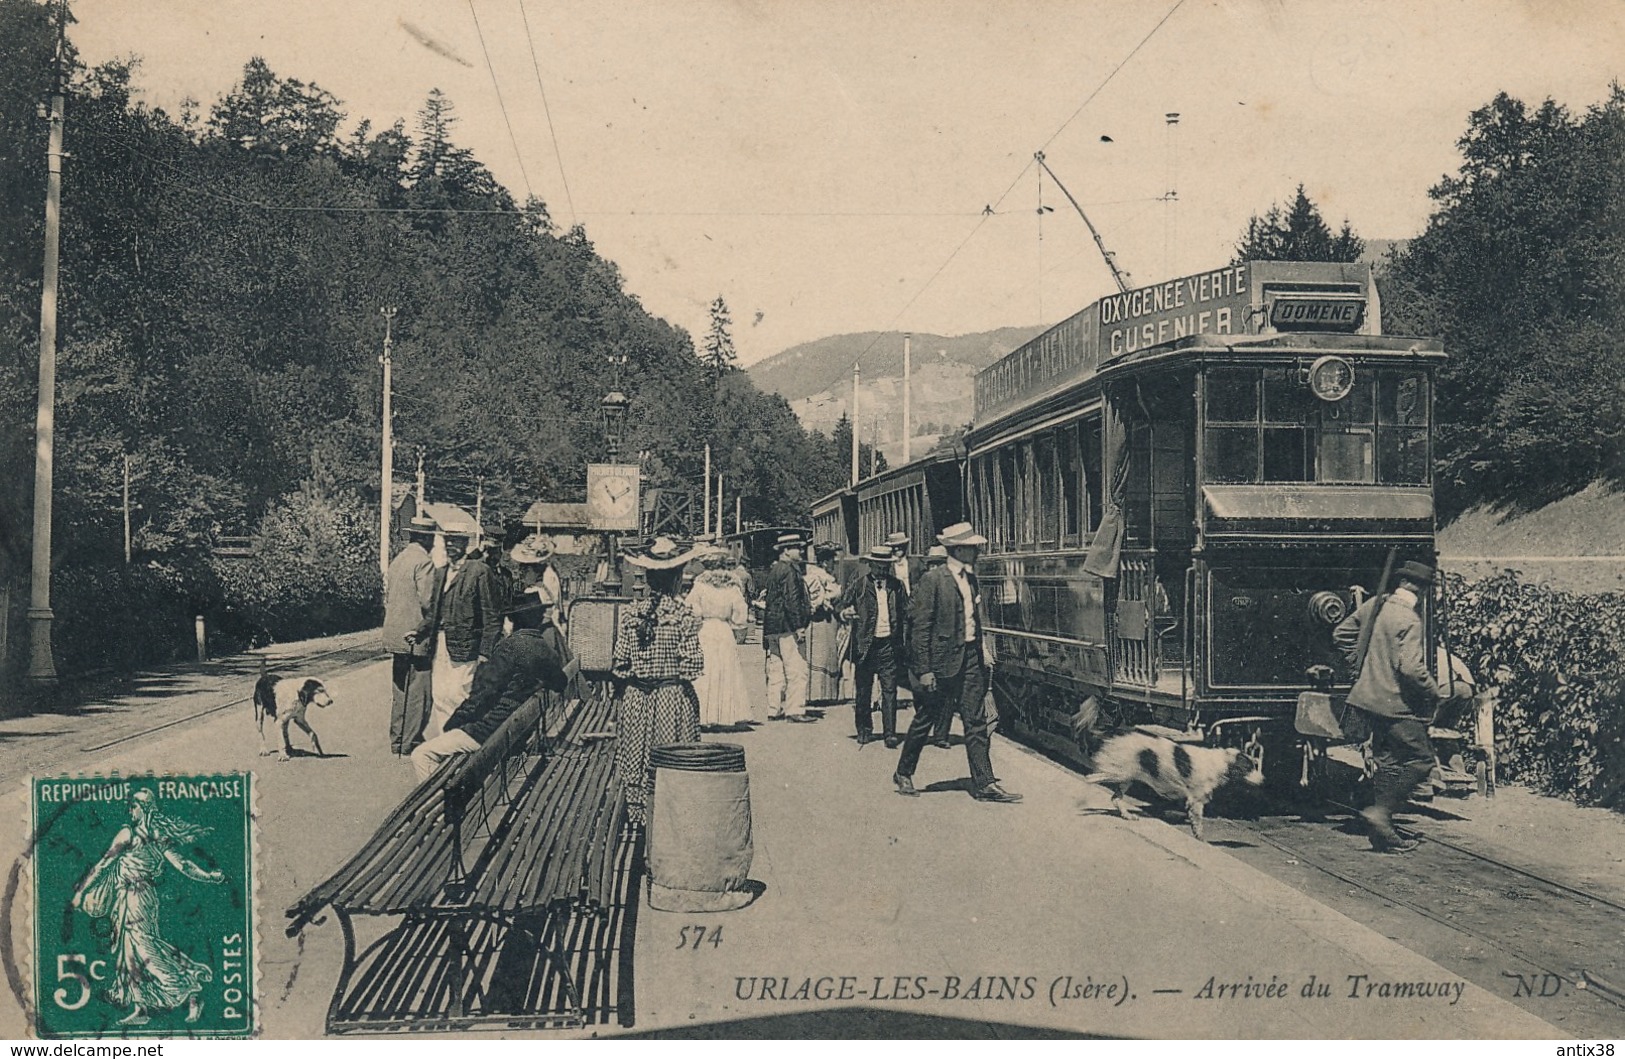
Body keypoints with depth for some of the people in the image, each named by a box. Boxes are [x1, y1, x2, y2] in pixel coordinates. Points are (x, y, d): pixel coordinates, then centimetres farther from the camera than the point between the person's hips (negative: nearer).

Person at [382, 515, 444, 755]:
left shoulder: (397, 560, 10)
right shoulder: (424, 563, -16)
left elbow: (387, 596, 14)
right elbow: (427, 603, -21)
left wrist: (393, 624, 18)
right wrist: (424, 628, -6)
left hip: (396, 636, 9)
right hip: (417, 640, -9)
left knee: (401, 694, 17)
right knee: (419, 695, -2)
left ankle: (396, 742, 25)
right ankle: (409, 745, 0)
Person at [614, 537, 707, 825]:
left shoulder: (630, 612, -4)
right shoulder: (685, 614, -11)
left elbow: (620, 662, -2)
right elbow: (692, 665, -13)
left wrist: (623, 687, 11)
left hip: (636, 697, 2)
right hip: (674, 697, -2)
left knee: (637, 759, 12)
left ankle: (638, 813, 18)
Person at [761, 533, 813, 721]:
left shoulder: (772, 571, 17)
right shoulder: (789, 570, -12)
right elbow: (792, 600, -18)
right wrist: (799, 626, -17)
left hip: (771, 628, 10)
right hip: (787, 627, -10)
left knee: (776, 670, 11)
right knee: (796, 670, -7)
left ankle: (774, 709, 14)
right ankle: (795, 710, -9)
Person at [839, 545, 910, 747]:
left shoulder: (897, 586, 9)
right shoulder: (858, 585, 3)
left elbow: (906, 614, 11)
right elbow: (842, 604, 7)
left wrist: (905, 643, 2)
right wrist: (845, 613, -15)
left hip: (889, 645, 1)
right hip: (865, 645, -1)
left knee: (890, 691, -2)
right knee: (863, 691, 7)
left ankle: (890, 733, 1)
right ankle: (864, 731, 21)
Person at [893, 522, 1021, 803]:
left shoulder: (970, 578, 10)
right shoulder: (933, 580, -13)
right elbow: (920, 627, -14)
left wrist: (983, 650, 10)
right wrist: (923, 670, -17)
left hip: (971, 656, 6)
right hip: (943, 658, -6)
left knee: (976, 721, 3)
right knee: (926, 718, 7)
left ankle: (985, 784, 5)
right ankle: (903, 773, 25)